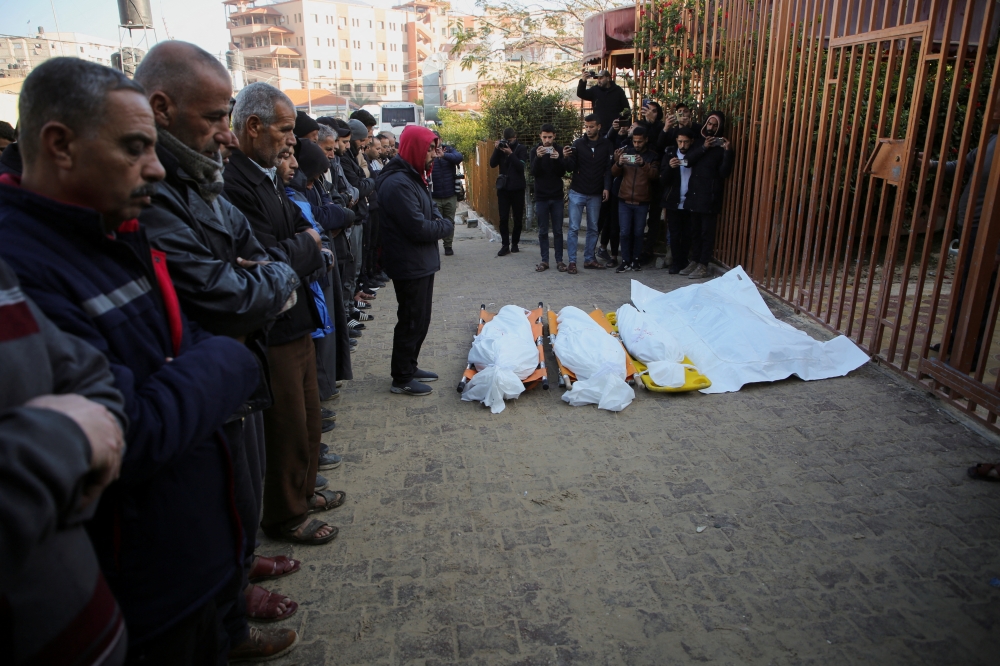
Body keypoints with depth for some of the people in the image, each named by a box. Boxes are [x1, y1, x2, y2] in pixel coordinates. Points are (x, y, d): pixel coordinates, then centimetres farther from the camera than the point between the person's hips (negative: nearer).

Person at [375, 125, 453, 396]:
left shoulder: (412, 177, 13)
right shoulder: (398, 183, -22)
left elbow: (428, 211, 18)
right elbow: (419, 229, -25)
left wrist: (440, 223, -5)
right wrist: (446, 226, -8)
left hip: (422, 262, 10)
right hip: (410, 265, -10)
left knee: (419, 319, 18)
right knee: (412, 321, 0)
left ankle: (410, 367, 32)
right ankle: (401, 379, 13)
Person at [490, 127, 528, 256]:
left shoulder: (521, 149, -1)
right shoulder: (501, 148, 7)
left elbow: (521, 166, -15)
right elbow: (492, 164, -3)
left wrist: (510, 153, -21)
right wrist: (496, 149, -13)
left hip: (517, 188, -2)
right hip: (503, 187, 2)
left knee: (518, 218, 5)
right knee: (503, 218, -3)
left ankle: (515, 243, 18)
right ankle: (505, 245, 1)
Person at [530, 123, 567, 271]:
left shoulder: (559, 150, 1)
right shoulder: (535, 150, 0)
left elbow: (563, 172, -5)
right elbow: (534, 173, -9)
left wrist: (558, 159, -22)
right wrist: (538, 157, -26)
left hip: (557, 196, 0)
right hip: (541, 196, 0)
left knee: (558, 230, 3)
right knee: (543, 231, 4)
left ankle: (559, 260, 9)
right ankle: (544, 260, 10)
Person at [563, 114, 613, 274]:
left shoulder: (606, 145, 0)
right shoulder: (578, 143, -2)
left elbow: (609, 168, 0)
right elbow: (571, 168, -4)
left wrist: (607, 187, -11)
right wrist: (566, 158, -24)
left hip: (596, 194, 2)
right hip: (577, 192, -1)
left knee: (593, 228, 9)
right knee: (574, 228, -3)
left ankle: (589, 259, 19)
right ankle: (572, 261, 1)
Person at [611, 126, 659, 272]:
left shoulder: (652, 156, 3)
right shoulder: (626, 151, 8)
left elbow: (655, 175, -10)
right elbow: (614, 172, 4)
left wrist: (644, 164, -26)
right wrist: (618, 163, -18)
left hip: (642, 202, -1)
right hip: (624, 200, 1)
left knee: (638, 232, 5)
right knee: (625, 232, -1)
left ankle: (635, 259, 19)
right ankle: (625, 261, 8)